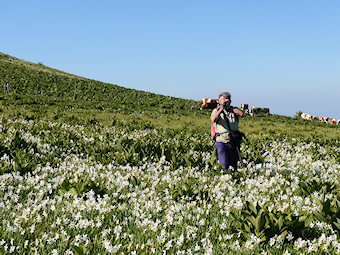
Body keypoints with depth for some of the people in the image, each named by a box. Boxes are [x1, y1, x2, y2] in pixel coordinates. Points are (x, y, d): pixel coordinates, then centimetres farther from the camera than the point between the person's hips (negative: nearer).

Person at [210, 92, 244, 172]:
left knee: (233, 166, 10)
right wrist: (221, 109, -24)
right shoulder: (216, 110, -1)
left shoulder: (234, 110, 7)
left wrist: (230, 108, -11)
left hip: (233, 141, 3)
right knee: (224, 164, -12)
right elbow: (213, 119, -21)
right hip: (221, 142, -3)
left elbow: (241, 114, -15)